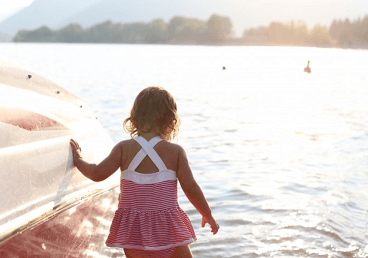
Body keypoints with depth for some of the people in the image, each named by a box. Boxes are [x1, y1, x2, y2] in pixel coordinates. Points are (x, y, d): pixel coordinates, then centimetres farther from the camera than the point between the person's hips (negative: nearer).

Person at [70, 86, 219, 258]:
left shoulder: (124, 148, -5)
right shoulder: (175, 151, -7)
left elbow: (98, 174, -5)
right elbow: (190, 188, -6)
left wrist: (78, 160, 16)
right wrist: (208, 215, 9)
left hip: (133, 230, 2)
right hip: (167, 228, -2)